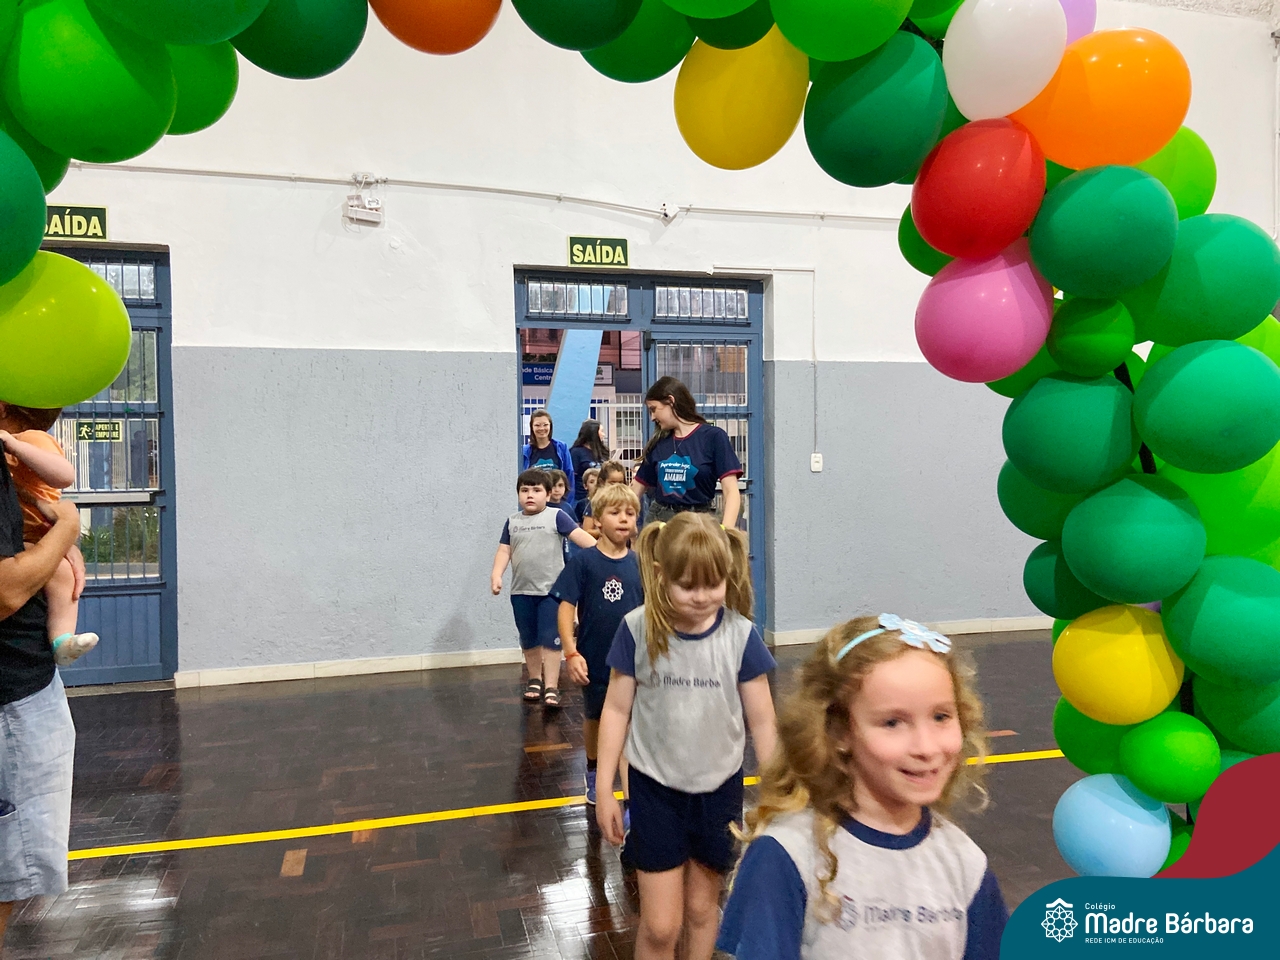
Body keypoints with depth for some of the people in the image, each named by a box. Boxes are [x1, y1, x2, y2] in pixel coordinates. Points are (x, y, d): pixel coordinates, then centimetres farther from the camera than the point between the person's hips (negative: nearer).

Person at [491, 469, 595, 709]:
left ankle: (551, 687, 0)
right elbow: (504, 551, 6)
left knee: (550, 639, -4)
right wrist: (496, 575, -8)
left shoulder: (556, 516, -5)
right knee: (529, 640, 16)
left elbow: (579, 536, -13)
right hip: (521, 591, 4)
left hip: (551, 590, -4)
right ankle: (535, 680, 32)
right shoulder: (512, 522, 7)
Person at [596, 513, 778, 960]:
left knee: (702, 907, 19)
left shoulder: (740, 635, -13)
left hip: (719, 788, 1)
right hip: (655, 788, -1)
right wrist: (604, 789, -3)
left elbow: (762, 721, -4)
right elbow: (617, 710, -4)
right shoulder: (638, 629, -14)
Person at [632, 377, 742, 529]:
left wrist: (726, 531, -24)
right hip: (658, 518, 4)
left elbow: (731, 491, -10)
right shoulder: (658, 443, 10)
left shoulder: (713, 437, -3)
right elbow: (637, 488, 16)